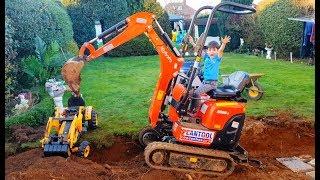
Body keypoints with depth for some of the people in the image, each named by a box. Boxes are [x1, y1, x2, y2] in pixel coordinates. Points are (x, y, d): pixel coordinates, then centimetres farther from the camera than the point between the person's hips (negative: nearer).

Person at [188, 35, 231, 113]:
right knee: (193, 91, 1)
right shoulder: (206, 57, 9)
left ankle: (196, 110, -7)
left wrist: (224, 43, -41)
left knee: (197, 92, -19)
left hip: (212, 83, -6)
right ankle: (191, 109, 14)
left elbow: (221, 50, -22)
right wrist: (192, 43, -8)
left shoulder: (217, 58, -4)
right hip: (204, 81, 7)